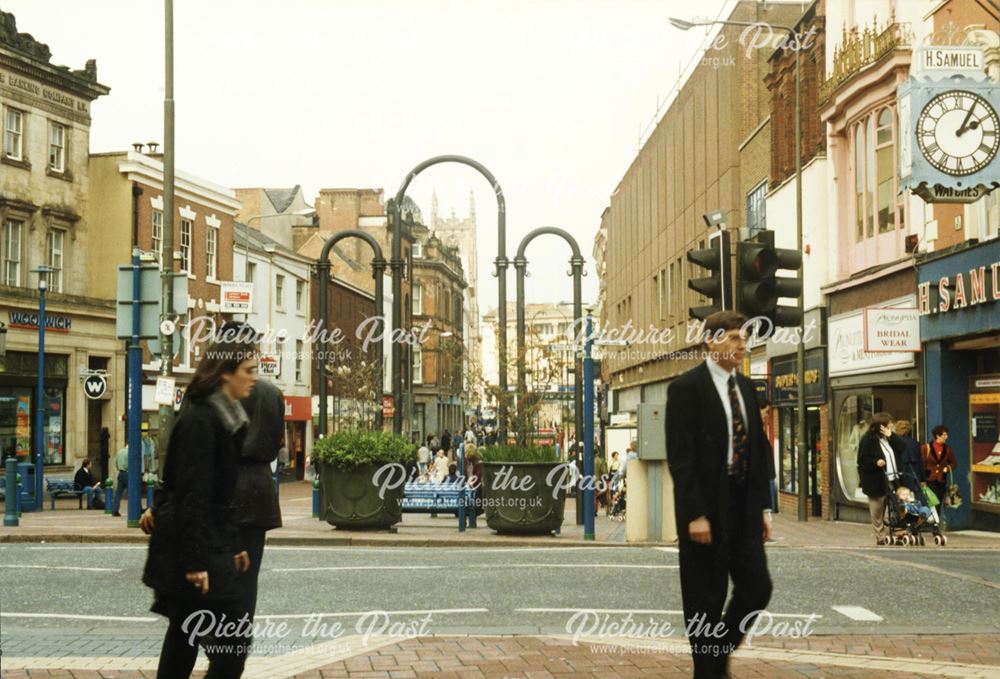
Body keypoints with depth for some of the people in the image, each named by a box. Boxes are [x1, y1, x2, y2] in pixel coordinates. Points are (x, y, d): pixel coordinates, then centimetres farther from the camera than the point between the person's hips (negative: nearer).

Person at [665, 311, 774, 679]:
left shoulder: (746, 387, 12)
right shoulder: (686, 387, -10)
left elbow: (759, 448, 15)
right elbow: (680, 456, -14)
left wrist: (764, 506, 10)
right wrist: (695, 514, -19)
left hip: (744, 507, 7)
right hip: (707, 509, -6)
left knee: (757, 587, 6)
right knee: (706, 599, 2)